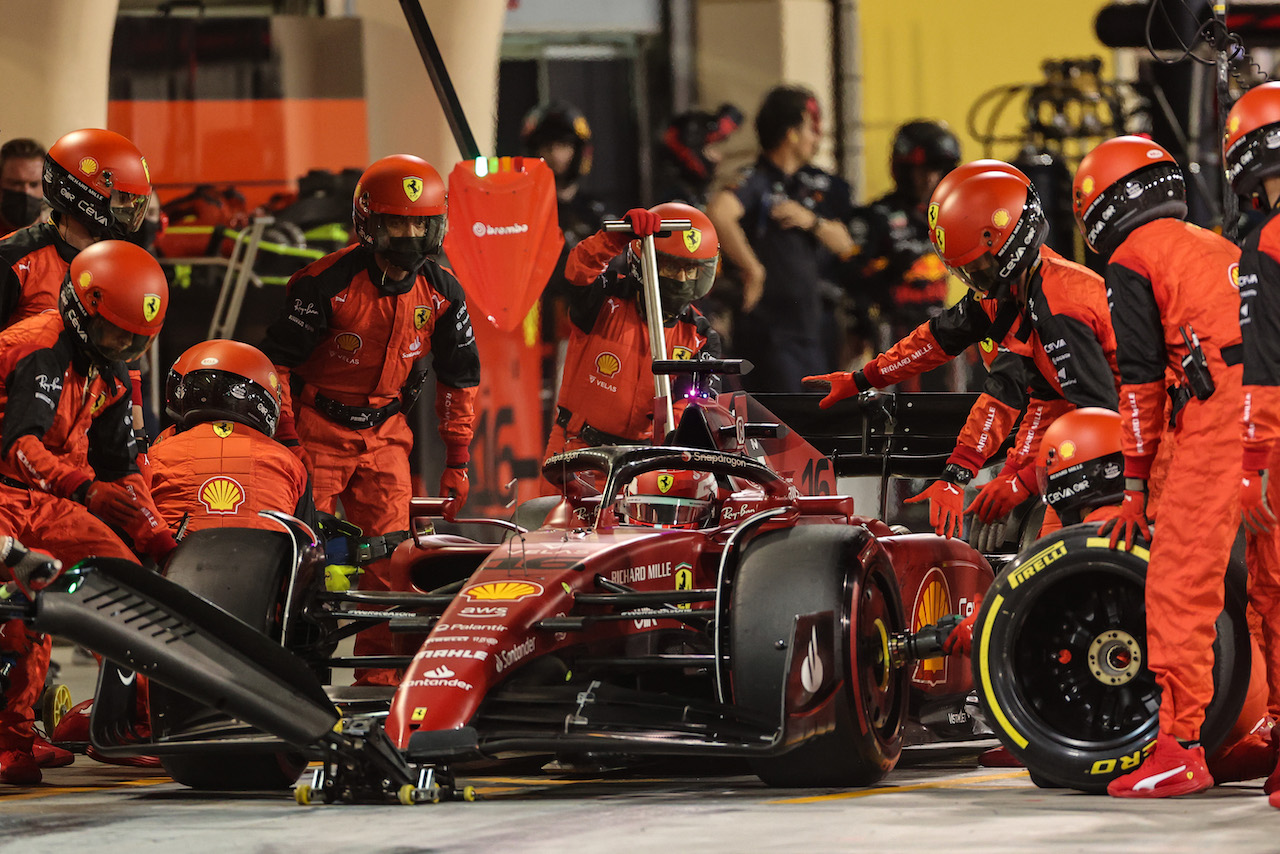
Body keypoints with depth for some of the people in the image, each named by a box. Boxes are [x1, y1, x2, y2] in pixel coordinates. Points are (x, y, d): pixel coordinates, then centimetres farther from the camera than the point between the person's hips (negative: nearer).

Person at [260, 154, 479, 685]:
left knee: (390, 553, -3)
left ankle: (379, 672, 3)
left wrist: (457, 458, 8)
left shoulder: (442, 293, -3)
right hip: (317, 427, -4)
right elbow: (277, 360, -10)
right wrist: (286, 440, -13)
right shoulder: (328, 284, -18)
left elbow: (460, 377, 10)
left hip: (384, 432, 4)